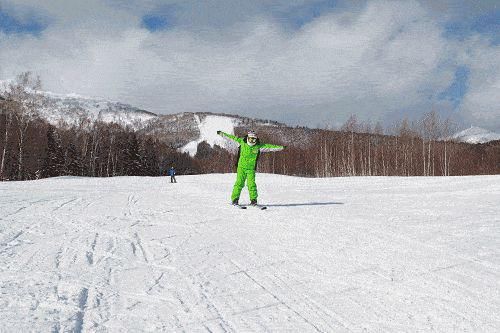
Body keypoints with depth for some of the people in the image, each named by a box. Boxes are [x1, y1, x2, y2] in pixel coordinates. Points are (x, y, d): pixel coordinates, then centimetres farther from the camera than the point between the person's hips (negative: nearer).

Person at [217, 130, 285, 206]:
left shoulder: (258, 146, -2)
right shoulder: (242, 142, -1)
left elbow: (269, 146, -1)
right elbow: (232, 137, 6)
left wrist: (281, 147, -2)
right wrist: (222, 134, 10)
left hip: (251, 168, 0)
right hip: (241, 167, 0)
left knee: (251, 184, -6)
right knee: (239, 183, -4)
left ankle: (253, 200, 3)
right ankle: (235, 199, 3)